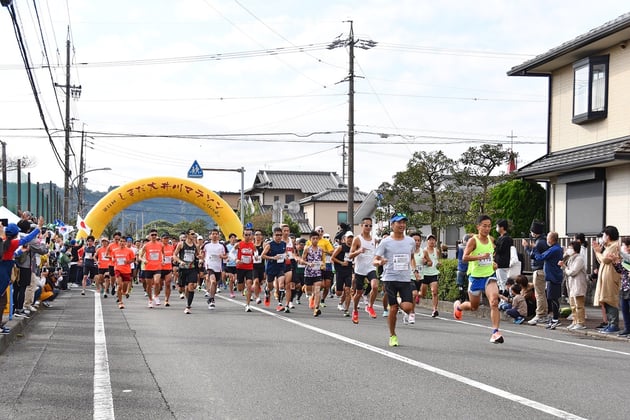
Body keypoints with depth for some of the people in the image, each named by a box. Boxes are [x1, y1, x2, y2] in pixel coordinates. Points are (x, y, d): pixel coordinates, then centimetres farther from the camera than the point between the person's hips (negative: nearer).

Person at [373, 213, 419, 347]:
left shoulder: (410, 241, 8)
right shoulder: (386, 242, -4)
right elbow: (375, 260, -3)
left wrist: (415, 270, 11)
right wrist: (380, 262, -26)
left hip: (405, 279, 3)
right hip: (390, 279, -3)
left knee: (408, 307, -12)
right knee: (393, 309, -3)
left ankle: (400, 303, 25)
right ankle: (392, 336, 16)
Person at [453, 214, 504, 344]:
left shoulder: (491, 239, 5)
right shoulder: (473, 240, -12)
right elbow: (465, 257, -24)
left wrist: (493, 263, 12)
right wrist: (481, 257, -35)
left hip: (489, 275, 3)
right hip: (475, 276, -3)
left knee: (494, 302, -20)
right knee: (474, 307, 14)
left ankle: (495, 332, -21)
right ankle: (458, 306, 49)